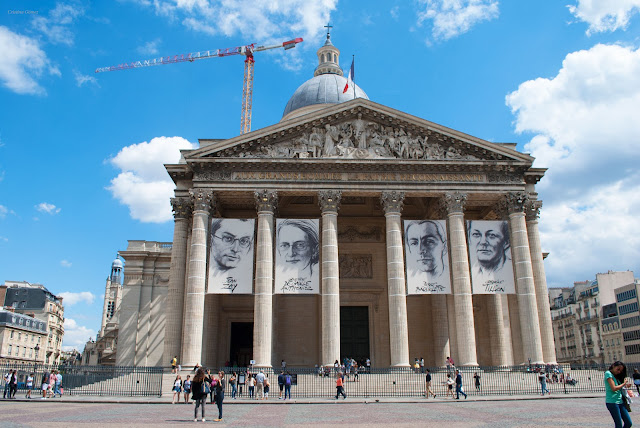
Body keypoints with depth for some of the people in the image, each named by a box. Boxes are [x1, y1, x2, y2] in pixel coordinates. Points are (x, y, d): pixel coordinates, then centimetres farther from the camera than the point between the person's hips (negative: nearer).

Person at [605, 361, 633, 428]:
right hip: (612, 402, -9)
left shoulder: (616, 376, 18)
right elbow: (614, 388, -15)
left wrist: (625, 386, 3)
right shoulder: (608, 373, -8)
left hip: (620, 401, 9)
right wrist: (623, 384, -1)